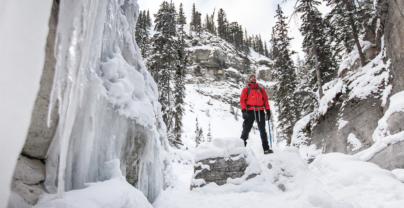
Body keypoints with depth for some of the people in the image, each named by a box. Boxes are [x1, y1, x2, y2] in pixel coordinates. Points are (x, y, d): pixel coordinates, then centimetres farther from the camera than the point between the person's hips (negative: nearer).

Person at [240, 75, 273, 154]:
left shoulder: (261, 89, 21)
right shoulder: (246, 89, 14)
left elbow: (265, 100, 18)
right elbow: (242, 100, 5)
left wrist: (268, 111, 7)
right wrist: (243, 111, -10)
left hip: (260, 111, 3)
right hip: (250, 112, -2)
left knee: (263, 131, 4)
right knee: (246, 130, -7)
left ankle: (266, 149, 6)